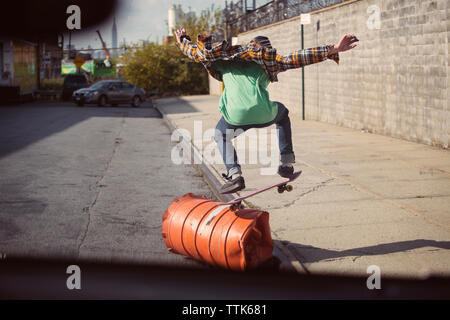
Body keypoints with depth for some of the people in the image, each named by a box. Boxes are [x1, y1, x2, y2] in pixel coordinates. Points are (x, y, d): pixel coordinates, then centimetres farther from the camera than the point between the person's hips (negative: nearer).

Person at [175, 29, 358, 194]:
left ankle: (234, 175, 11)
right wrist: (333, 50, 7)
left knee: (221, 136, 34)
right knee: (282, 114, 36)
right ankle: (286, 163, 28)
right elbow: (297, 59, 10)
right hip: (263, 114, 0)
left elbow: (195, 52, 35)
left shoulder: (225, 62, 26)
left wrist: (182, 39, 55)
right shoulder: (267, 61, 22)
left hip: (235, 117, 0)